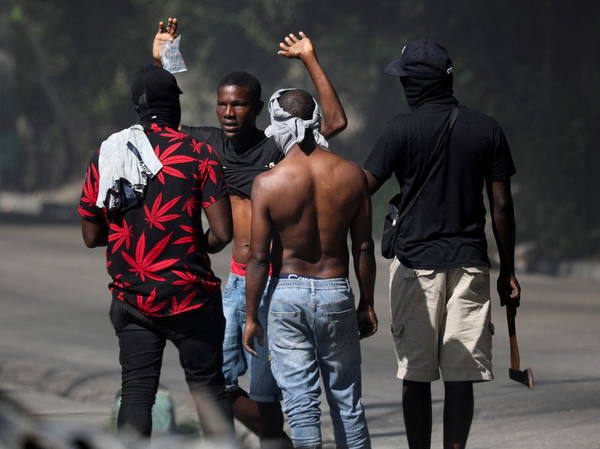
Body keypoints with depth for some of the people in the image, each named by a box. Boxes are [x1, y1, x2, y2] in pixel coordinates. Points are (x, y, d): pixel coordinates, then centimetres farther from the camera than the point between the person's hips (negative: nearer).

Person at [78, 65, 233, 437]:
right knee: (209, 389, 7)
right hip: (188, 295, -3)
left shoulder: (106, 156, 3)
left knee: (136, 390, 7)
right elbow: (223, 232, -12)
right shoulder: (197, 154, -8)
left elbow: (92, 235, 8)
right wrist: (199, 249, 8)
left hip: (132, 299, 3)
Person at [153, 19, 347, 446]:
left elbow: (335, 122, -22)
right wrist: (160, 63, 10)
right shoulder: (212, 143, 6)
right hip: (237, 280, 6)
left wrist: (310, 60, -21)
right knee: (217, 381, 6)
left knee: (263, 391, -2)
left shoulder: (277, 146, -10)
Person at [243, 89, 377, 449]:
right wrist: (367, 304, 13)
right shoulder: (352, 175, -3)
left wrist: (251, 317, 1)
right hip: (336, 292, 2)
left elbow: (259, 257, -8)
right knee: (347, 400, 12)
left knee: (300, 400, 0)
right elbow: (364, 248, 2)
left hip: (287, 295, -2)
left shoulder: (268, 183, -10)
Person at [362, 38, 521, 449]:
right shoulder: (487, 129, 4)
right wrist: (508, 272, 11)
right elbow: (501, 206, 5)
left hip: (416, 263, -2)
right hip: (470, 263, 2)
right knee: (461, 377, 1)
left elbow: (363, 189, -9)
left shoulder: (403, 129, -5)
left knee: (416, 375, 4)